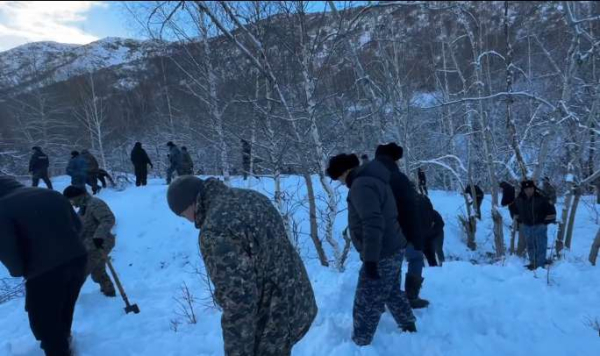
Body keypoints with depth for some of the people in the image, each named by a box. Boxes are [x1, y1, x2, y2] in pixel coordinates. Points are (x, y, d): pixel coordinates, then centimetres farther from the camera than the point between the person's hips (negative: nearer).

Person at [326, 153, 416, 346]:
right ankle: (409, 330, 45)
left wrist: (370, 258, -26)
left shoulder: (361, 185, -21)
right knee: (393, 294, 28)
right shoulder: (372, 179, 11)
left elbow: (373, 224, -29)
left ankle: (359, 345, 15)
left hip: (382, 255, -10)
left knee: (366, 305, 2)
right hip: (393, 250, 10)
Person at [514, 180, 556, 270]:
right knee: (530, 245, 15)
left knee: (540, 246, -2)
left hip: (539, 226, -5)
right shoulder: (519, 199, -1)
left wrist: (547, 220, -9)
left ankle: (540, 264, 5)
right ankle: (533, 262, 27)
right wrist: (519, 219, 17)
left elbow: (551, 209, -9)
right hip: (527, 226, 5)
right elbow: (517, 210, 19)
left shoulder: (541, 198, -15)